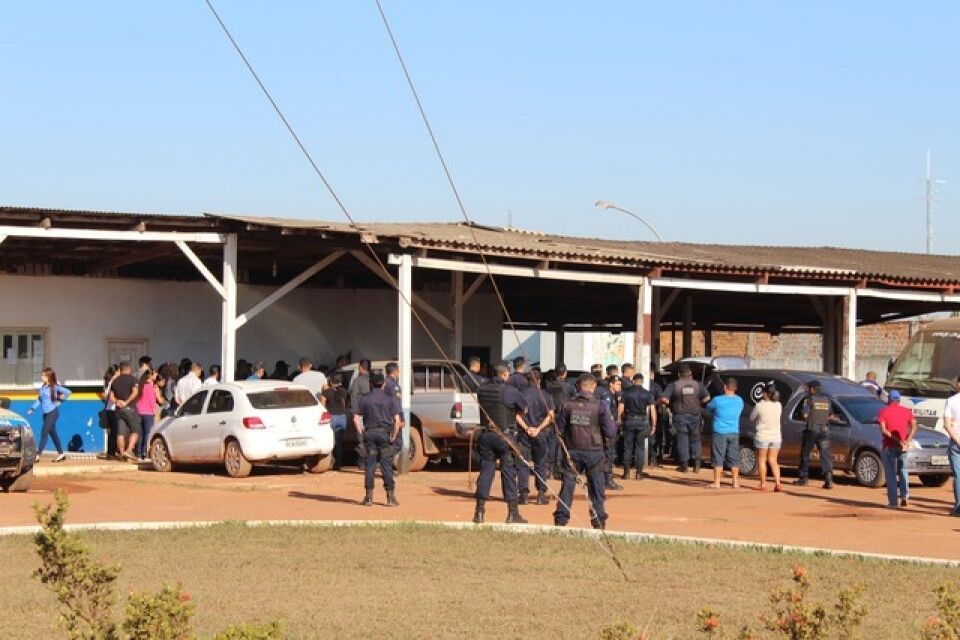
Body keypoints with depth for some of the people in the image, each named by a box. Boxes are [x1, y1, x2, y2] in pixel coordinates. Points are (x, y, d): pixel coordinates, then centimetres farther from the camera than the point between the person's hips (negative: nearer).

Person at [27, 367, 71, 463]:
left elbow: (67, 392, -10)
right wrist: (32, 409, 3)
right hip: (45, 413, 7)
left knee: (44, 433, -9)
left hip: (52, 412, -7)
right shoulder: (42, 387, 8)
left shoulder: (54, 387, -11)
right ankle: (61, 453, 20)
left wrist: (60, 401, -6)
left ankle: (37, 456, -9)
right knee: (53, 433, 12)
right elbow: (39, 400, 12)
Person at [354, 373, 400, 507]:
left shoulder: (364, 399, 4)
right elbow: (397, 420, -7)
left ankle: (369, 497, 5)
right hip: (385, 433, -1)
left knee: (370, 465, 5)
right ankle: (391, 497, 2)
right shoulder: (391, 399, 0)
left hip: (369, 433, 1)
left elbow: (356, 418, 1)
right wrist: (393, 436, 1)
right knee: (386, 465, 2)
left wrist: (361, 433, 6)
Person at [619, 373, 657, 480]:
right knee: (640, 447, 6)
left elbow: (620, 409, -4)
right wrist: (653, 426, 1)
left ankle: (626, 472, 8)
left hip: (629, 420, 0)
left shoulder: (626, 392, 0)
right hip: (642, 421, 0)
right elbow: (652, 410, -3)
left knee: (627, 447, 8)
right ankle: (639, 473, 5)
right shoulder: (647, 394, 0)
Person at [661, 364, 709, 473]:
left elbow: (664, 399, -13)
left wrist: (670, 403, 7)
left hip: (680, 416, -2)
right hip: (694, 416, 2)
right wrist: (698, 403, 9)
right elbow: (706, 398, -7)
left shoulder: (674, 385, -5)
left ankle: (684, 465, 3)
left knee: (682, 439, 4)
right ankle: (696, 465, 8)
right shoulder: (697, 385, 0)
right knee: (695, 439, 12)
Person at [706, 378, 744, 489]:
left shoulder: (718, 400, -13)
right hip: (734, 433, 4)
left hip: (720, 433, -4)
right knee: (734, 458, 10)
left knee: (718, 458, 1)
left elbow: (709, 407, 5)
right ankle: (735, 482, 12)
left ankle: (716, 482, 1)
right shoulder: (739, 401, 1)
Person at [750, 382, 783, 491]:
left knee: (762, 460, 9)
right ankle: (777, 483, -1)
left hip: (762, 436, -4)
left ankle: (763, 484, 10)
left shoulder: (760, 406, -14)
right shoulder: (778, 406, -2)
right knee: (773, 460, 11)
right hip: (776, 436, 4)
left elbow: (752, 418, 0)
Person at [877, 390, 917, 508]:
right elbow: (914, 427, -4)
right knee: (902, 470, 18)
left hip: (889, 446, -3)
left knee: (891, 474, 4)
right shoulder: (907, 411, 7)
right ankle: (905, 495, 0)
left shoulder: (883, 412, -2)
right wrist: (907, 441, -11)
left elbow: (883, 430, -14)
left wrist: (897, 440, -18)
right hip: (903, 447, 3)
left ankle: (893, 502, 2)